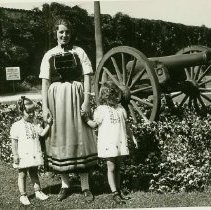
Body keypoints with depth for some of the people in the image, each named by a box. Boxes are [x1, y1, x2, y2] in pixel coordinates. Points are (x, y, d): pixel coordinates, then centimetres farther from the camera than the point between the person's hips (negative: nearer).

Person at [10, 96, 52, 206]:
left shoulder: (35, 124, 8)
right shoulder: (16, 126, -7)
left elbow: (42, 133, -2)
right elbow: (14, 142, -7)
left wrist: (48, 124, -14)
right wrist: (15, 155, -11)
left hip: (35, 155, 4)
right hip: (23, 156, -4)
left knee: (34, 173, 17)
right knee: (22, 175, 8)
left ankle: (38, 191, 27)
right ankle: (23, 195, 18)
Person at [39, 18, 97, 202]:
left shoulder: (79, 52, 6)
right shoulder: (49, 55, 9)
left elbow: (87, 77, 0)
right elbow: (45, 82, 5)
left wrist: (87, 100, -10)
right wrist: (45, 106, -3)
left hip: (76, 97, -1)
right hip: (56, 98, 2)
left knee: (80, 137, 0)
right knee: (59, 138, 5)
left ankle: (85, 186, 8)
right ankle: (65, 184, 19)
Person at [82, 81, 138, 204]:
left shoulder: (120, 108, 9)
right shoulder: (101, 109, -5)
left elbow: (125, 125, 18)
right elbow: (94, 125, 1)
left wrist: (133, 137, 19)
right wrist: (86, 118, -15)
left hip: (120, 142, 4)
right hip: (108, 143, -4)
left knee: (118, 168, 11)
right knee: (111, 168, -2)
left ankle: (118, 191, 20)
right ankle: (115, 193, 3)